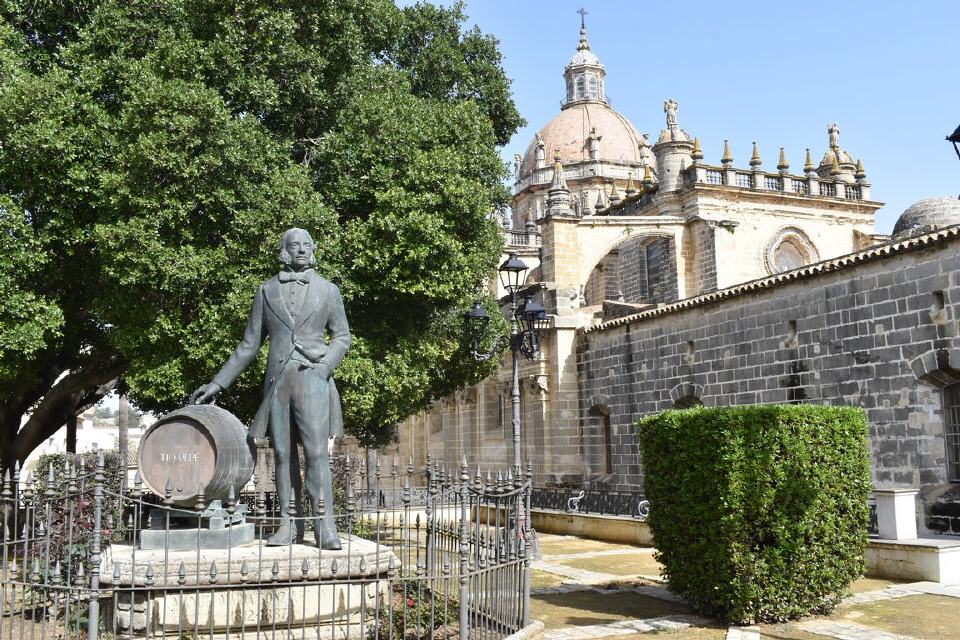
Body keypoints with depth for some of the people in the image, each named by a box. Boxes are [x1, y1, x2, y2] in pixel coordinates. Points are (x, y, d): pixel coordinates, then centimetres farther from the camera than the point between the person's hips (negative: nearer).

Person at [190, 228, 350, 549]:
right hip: (277, 380, 2)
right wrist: (217, 383, 9)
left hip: (312, 377, -2)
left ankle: (325, 527, -11)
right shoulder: (267, 290, 11)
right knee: (283, 453, 3)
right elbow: (250, 344, 13)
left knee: (316, 451, -11)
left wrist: (323, 367, -10)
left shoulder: (327, 290, 7)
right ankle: (289, 524, 8)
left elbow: (342, 336, 8)